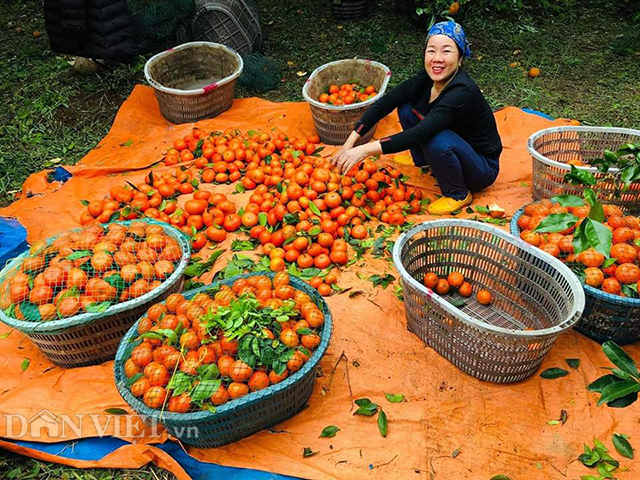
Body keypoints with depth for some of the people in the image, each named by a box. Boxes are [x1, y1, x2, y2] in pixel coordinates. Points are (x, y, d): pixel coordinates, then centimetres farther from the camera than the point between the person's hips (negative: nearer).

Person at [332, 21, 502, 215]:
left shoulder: (463, 92, -32)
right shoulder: (426, 79, -11)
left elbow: (420, 134, -41)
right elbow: (383, 104, -10)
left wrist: (365, 150, -44)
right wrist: (350, 142, -18)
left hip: (482, 169, -6)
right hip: (452, 149, 6)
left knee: (436, 140, -35)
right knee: (406, 108, -6)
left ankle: (459, 195, -8)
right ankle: (427, 165, 10)